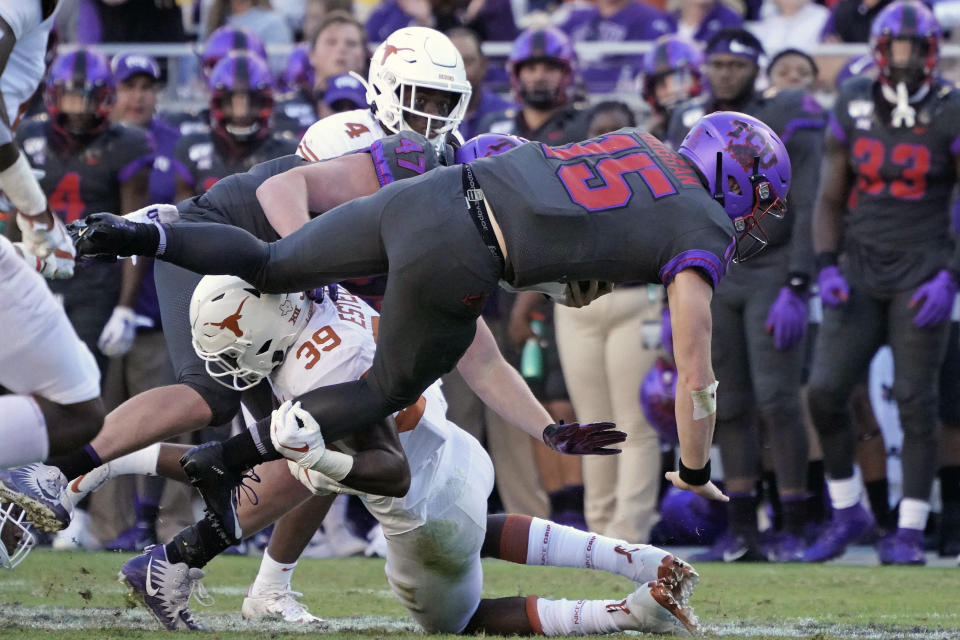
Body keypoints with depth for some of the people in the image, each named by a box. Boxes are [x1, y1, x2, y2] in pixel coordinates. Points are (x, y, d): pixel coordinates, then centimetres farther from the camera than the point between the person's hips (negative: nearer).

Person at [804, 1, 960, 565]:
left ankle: (910, 532, 5)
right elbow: (831, 200, 11)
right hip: (861, 272, 4)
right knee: (825, 392, -5)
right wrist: (828, 268, -2)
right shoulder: (853, 111, 4)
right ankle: (848, 512, 14)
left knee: (915, 401, -4)